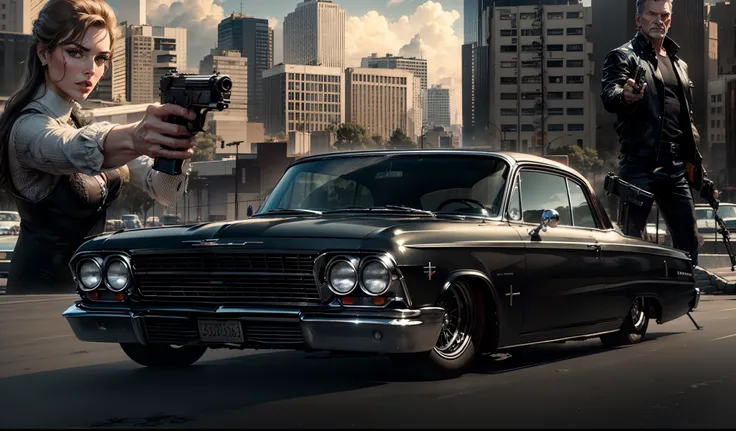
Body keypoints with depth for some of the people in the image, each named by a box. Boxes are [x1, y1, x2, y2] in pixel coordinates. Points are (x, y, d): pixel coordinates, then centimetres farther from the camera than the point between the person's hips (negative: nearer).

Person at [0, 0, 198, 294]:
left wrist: (175, 152, -24)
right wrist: (134, 138, -60)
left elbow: (163, 191, -3)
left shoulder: (77, 120, 9)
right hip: (45, 284, -8)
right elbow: (78, 151, -40)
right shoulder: (29, 127, -16)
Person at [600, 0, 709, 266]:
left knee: (689, 243, 7)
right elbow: (609, 97, -19)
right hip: (640, 165, -7)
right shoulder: (623, 57, 0)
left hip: (676, 167, 7)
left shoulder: (679, 64, 21)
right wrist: (625, 96, -42)